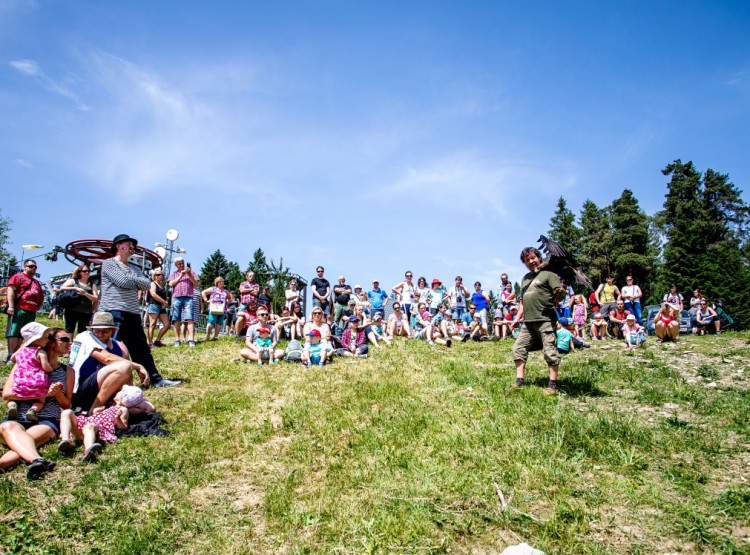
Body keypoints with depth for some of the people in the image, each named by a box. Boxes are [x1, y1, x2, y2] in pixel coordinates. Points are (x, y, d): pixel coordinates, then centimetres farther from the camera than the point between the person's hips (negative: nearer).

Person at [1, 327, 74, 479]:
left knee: (27, 438, -34)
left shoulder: (67, 371, 20)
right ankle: (37, 460, -62)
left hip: (47, 422, 1)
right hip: (17, 419, -1)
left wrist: (57, 393, -5)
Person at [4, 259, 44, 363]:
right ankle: (10, 357, -12)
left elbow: (41, 296, 29)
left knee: (22, 334, 6)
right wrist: (11, 306, -16)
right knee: (13, 332, -9)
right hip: (19, 309, -7)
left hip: (31, 312, 7)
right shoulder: (18, 276, 4)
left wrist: (37, 308, 16)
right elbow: (11, 290, -7)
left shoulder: (36, 282, 25)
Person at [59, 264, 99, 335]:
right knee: (69, 330, -4)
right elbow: (62, 288, -3)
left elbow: (96, 299, 3)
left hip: (86, 312, 2)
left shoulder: (92, 285, 14)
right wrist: (75, 288, -14)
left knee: (82, 332, 3)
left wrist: (85, 293, -14)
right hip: (72, 310, -2)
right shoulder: (73, 281, 12)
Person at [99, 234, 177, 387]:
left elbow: (147, 284, 10)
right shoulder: (109, 263, 2)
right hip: (114, 312, -8)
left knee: (141, 348, 9)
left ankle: (155, 379, 12)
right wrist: (137, 281, 5)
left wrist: (131, 279, -4)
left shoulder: (132, 269, 24)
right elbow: (122, 282, -13)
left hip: (133, 313, 8)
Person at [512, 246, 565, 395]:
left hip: (545, 320, -7)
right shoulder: (525, 278, 22)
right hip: (528, 321, 8)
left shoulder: (547, 274, 0)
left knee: (550, 351, -4)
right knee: (518, 348, 5)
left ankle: (552, 385, 4)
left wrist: (559, 295, -31)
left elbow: (560, 292, -9)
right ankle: (519, 382, 10)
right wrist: (517, 318, 19)